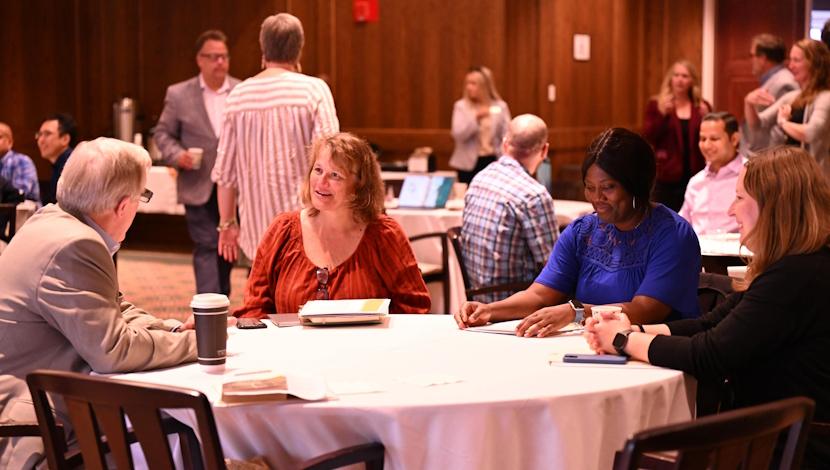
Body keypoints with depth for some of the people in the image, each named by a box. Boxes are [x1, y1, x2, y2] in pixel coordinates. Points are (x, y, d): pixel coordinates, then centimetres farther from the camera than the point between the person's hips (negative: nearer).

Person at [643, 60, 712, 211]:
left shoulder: (702, 107, 8)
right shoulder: (656, 104, 4)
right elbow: (648, 138, -4)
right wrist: (662, 114, -16)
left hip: (695, 176, 1)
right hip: (666, 177, -1)